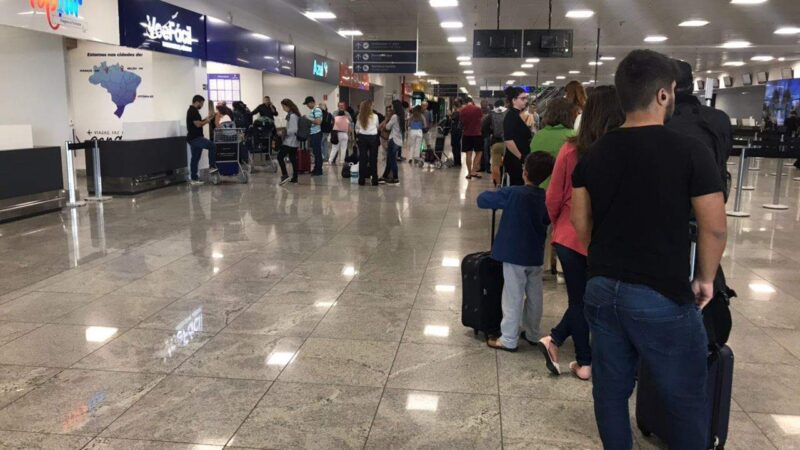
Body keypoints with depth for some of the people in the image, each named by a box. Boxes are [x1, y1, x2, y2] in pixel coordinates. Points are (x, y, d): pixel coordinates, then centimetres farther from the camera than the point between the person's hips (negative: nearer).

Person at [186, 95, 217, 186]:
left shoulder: (192, 110, 19)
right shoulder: (193, 111, -14)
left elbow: (198, 122, 24)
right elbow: (198, 124, -20)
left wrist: (207, 118, 15)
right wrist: (208, 120, -6)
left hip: (193, 138, 11)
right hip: (195, 138, -11)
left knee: (195, 158, 9)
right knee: (212, 146, -13)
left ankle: (194, 179, 9)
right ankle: (212, 166, -6)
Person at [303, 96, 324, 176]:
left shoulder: (317, 110, -13)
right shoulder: (313, 110, 16)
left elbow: (318, 122, -24)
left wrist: (309, 118, -16)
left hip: (316, 134, -10)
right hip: (313, 134, 10)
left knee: (317, 152, -5)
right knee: (315, 152, 14)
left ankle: (319, 170, 0)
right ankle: (316, 169, 21)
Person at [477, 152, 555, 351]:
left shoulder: (512, 193, -17)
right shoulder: (546, 198, 0)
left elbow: (482, 200, -10)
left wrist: (494, 196, 9)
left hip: (514, 254, -5)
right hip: (536, 255, 5)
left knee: (514, 297, 1)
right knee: (534, 295, 17)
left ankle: (509, 339, 8)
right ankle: (532, 333, 32)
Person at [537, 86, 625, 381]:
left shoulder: (571, 149, -10)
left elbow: (553, 197, -1)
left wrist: (556, 225, 18)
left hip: (569, 237, 1)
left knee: (580, 299, 16)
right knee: (587, 299, 17)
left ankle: (584, 362, 18)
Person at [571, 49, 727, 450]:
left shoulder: (594, 153, 1)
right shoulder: (689, 151, -12)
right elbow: (714, 228, -8)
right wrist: (705, 278, 8)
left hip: (602, 289, 5)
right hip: (663, 295, -5)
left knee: (611, 391, 16)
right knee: (687, 401, 13)